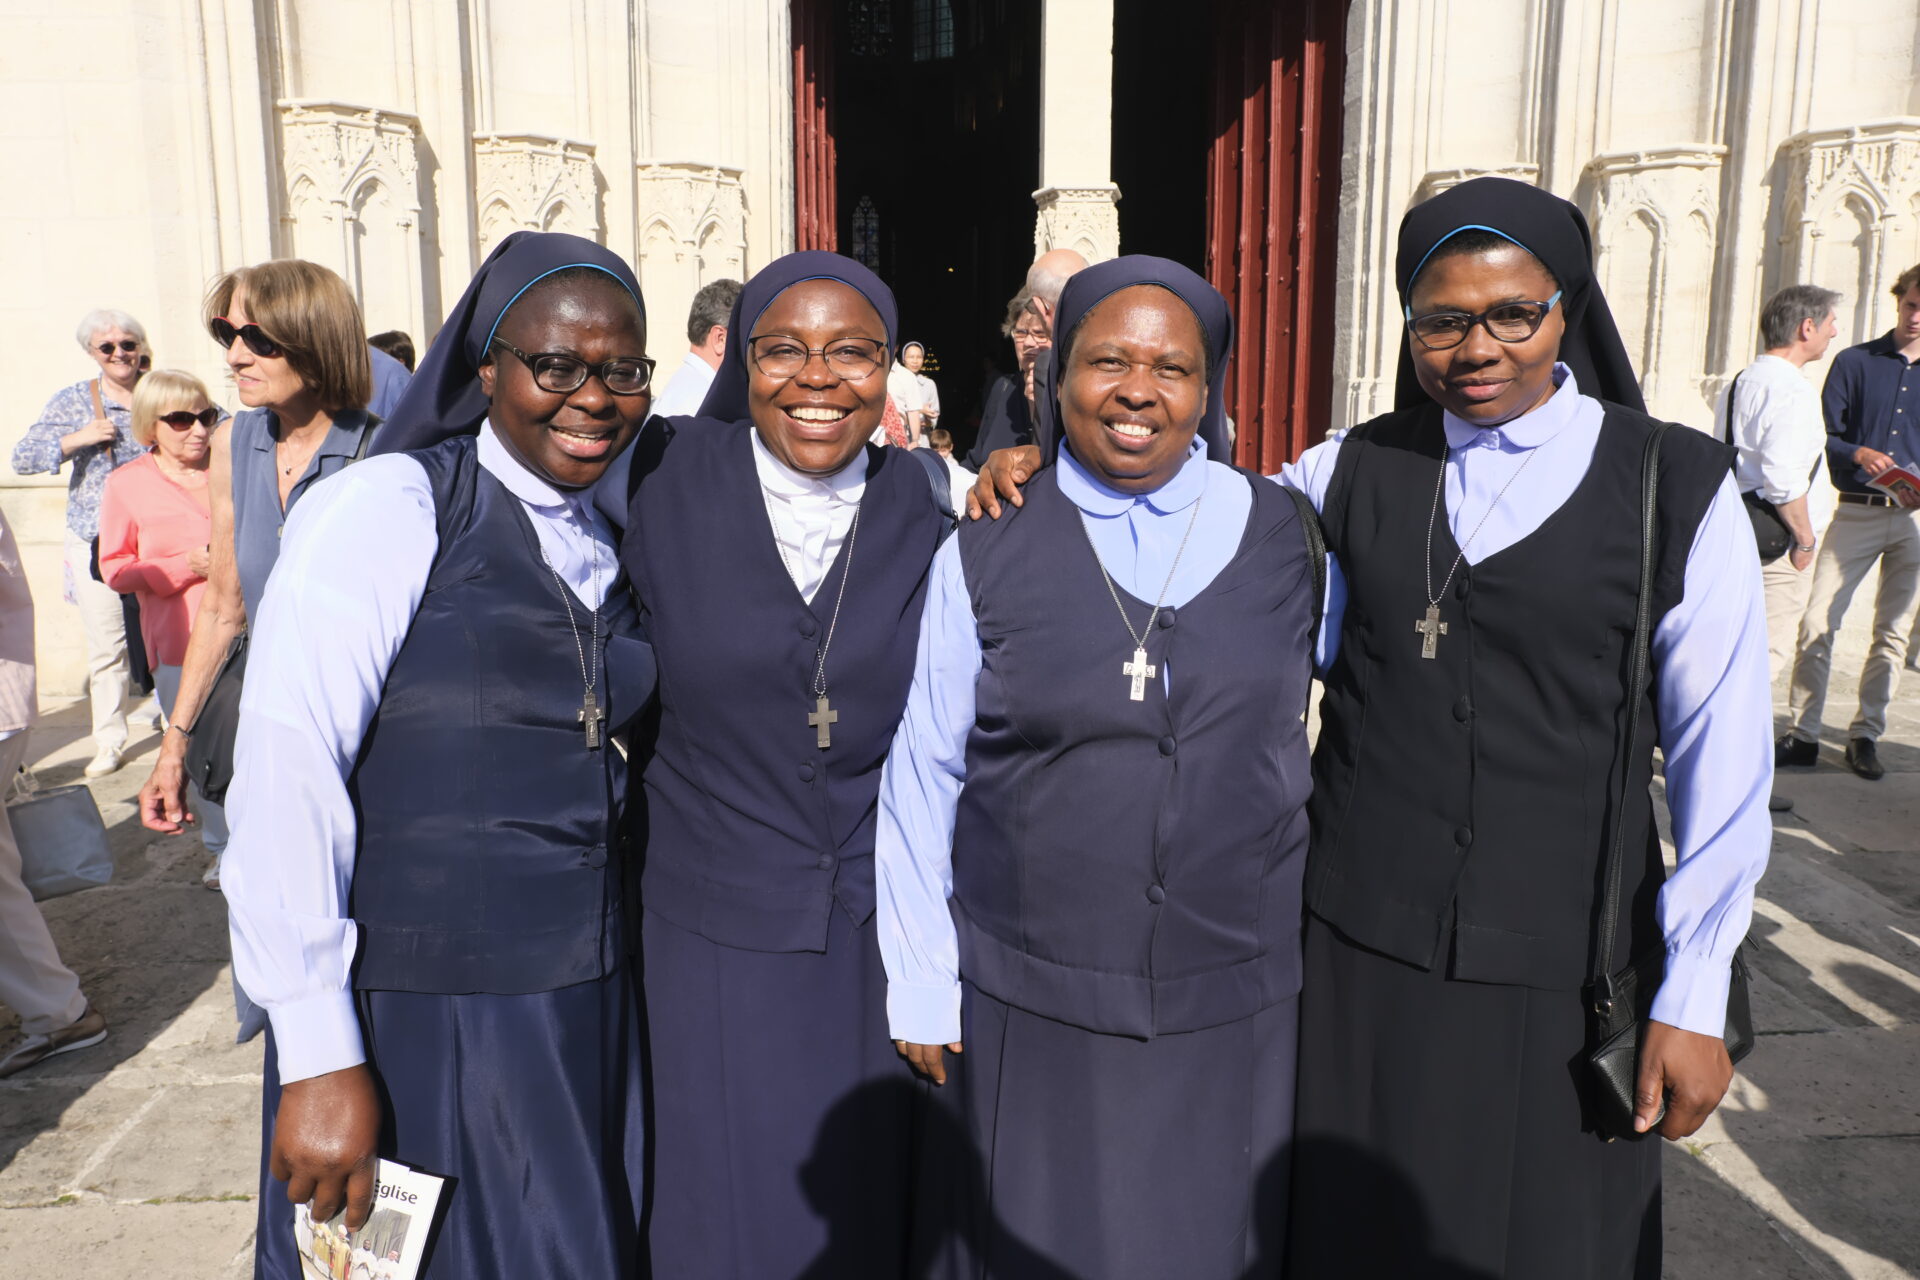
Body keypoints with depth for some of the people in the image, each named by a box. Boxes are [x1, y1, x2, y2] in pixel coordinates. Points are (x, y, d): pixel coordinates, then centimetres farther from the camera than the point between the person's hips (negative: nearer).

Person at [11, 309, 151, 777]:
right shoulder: (72, 401, 4)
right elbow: (22, 458, 0)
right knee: (106, 644, 4)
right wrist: (79, 438, -14)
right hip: (96, 541, 0)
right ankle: (109, 741, 15)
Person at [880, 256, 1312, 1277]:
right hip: (1028, 1006, 0)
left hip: (1238, 1004, 1)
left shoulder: (1282, 535, -1)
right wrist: (920, 987, 1)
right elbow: (921, 779, 0)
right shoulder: (986, 553, -4)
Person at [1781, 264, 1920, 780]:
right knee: (1816, 623, -9)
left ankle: (1866, 736, 15)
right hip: (1857, 511, -2)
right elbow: (1824, 436, 0)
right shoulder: (1854, 363, 5)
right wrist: (1858, 453, -19)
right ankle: (1802, 736, -1)